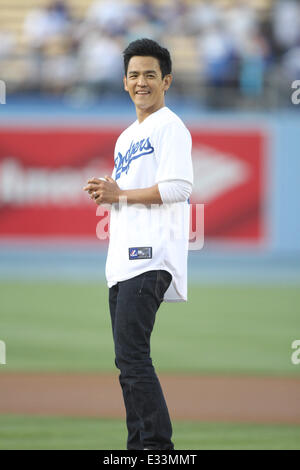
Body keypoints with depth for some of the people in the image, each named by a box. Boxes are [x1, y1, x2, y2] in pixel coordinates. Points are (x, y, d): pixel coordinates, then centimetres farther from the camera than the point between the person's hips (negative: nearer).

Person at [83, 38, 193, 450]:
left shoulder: (170, 127, -5)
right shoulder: (126, 137, 24)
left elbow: (178, 188, -16)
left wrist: (120, 195, -9)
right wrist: (105, 193, 8)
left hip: (151, 259, -10)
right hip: (124, 261, 10)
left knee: (132, 358, -18)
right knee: (129, 361, 9)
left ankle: (159, 446, -18)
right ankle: (140, 447, 12)